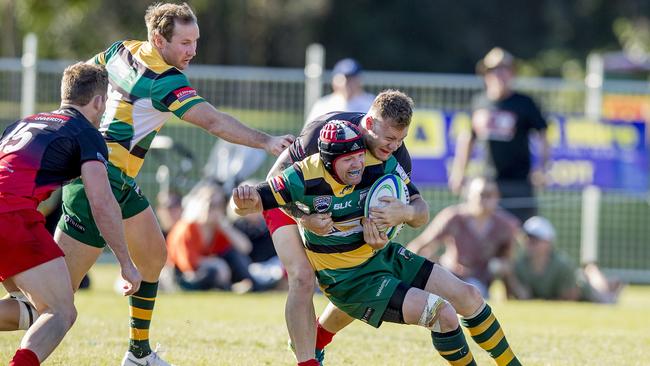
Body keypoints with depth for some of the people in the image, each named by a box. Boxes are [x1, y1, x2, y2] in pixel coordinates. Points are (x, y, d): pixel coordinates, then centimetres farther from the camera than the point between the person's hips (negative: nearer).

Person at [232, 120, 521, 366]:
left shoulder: (381, 166, -15)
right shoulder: (305, 178, -25)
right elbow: (246, 205, -21)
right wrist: (244, 199, -45)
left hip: (383, 256, 6)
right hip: (349, 281, -6)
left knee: (468, 296, 8)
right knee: (443, 314, -19)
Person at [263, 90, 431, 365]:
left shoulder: (396, 154, -23)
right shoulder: (324, 131, -37)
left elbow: (421, 213, -22)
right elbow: (278, 177, -31)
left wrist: (406, 212, -48)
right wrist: (305, 219, -48)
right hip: (289, 203, -5)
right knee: (303, 280, -24)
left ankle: (316, 340, 24)